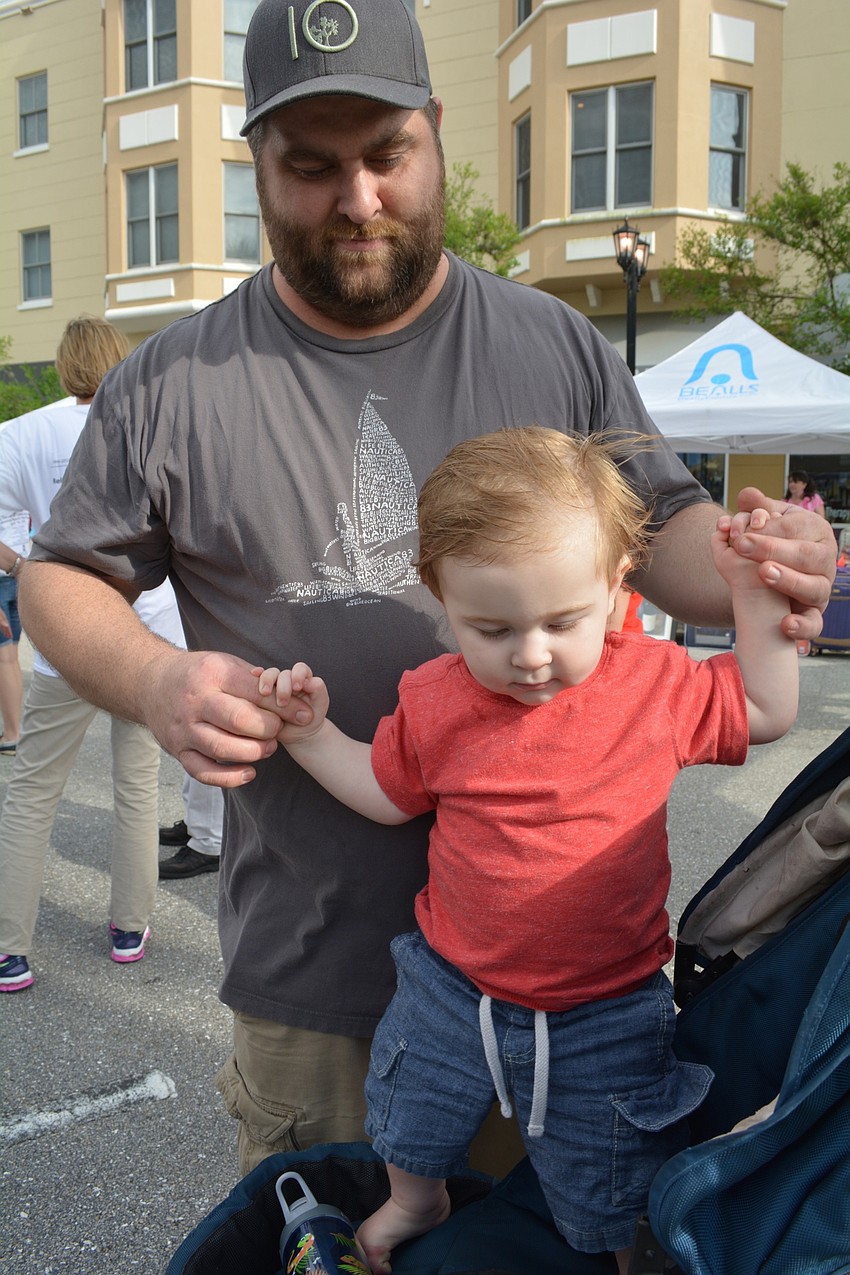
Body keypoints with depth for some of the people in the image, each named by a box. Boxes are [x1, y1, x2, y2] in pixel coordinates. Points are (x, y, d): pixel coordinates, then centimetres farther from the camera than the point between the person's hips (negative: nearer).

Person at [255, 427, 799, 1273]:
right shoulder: (435, 704, -13)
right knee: (411, 1132, 28)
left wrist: (757, 606, -10)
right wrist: (310, 733, -8)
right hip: (450, 989, 2)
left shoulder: (658, 684, -14)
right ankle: (416, 1205, 61)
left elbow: (764, 715, 2)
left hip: (606, 1013, -2)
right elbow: (387, 794, 4)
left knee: (618, 1207, 17)